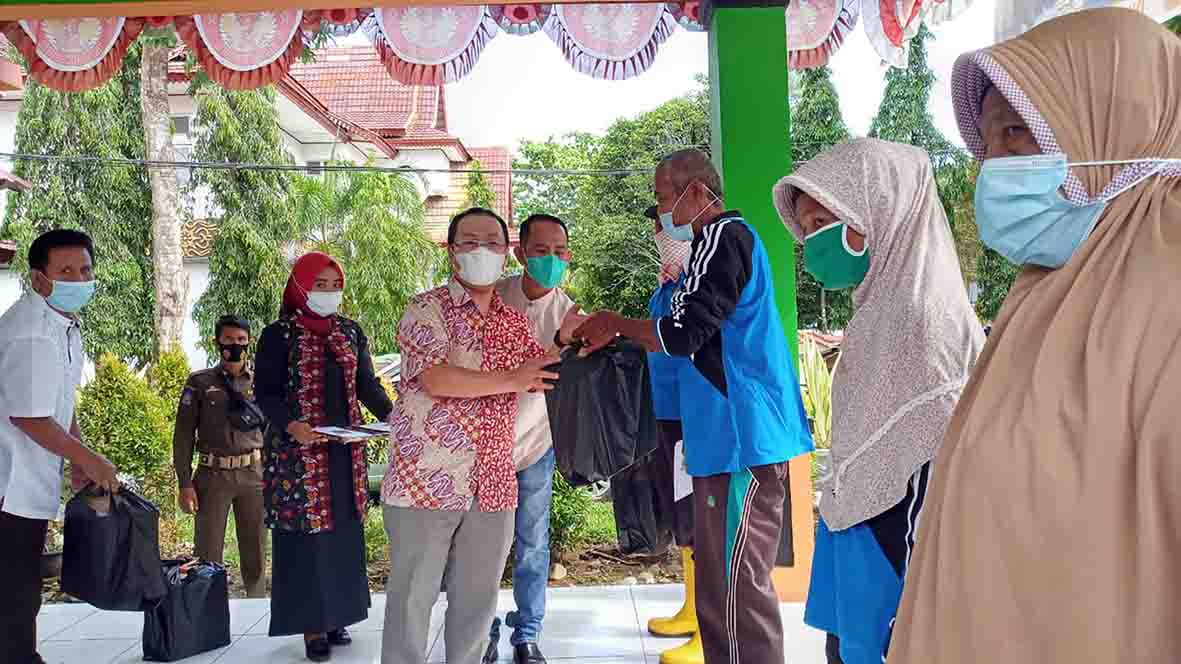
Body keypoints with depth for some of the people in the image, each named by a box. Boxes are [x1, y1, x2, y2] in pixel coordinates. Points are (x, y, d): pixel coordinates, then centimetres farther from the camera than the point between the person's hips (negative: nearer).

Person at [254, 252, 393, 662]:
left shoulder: (351, 331, 10)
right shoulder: (279, 334, -4)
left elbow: (366, 384, 9)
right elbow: (265, 393, -6)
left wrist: (391, 415, -9)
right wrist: (291, 425, -24)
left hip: (345, 448, 5)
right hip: (297, 449, -4)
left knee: (344, 532, 7)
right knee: (305, 533, -2)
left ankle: (336, 616, 18)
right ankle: (311, 625, 6)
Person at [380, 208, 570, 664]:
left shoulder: (514, 322, 15)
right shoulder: (426, 309, -4)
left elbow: (544, 377, 22)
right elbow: (435, 380, -18)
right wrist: (510, 380, -14)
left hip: (493, 486, 5)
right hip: (425, 480, -5)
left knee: (478, 599, 12)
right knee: (412, 598, 3)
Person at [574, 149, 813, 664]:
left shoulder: (722, 236, -10)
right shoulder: (732, 238, 22)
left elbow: (681, 335, -16)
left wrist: (615, 322, -1)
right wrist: (617, 333, 18)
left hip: (741, 442, -11)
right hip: (740, 437, 11)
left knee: (735, 592, -7)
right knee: (724, 589, 15)